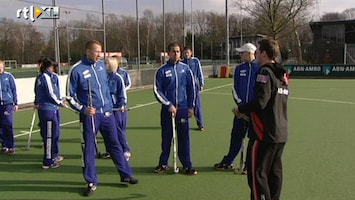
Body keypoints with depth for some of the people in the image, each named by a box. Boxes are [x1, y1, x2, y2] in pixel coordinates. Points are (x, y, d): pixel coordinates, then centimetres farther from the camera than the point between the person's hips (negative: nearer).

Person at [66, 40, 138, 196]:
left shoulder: (101, 65, 6)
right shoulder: (76, 70, -10)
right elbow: (70, 96, -4)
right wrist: (83, 109, -16)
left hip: (107, 112, 5)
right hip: (90, 115, -5)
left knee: (115, 144, 12)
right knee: (88, 149, 3)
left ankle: (126, 175, 24)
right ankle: (91, 182, 16)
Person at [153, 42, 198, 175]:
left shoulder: (185, 69, 4)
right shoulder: (162, 71, -2)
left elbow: (191, 88, 9)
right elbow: (157, 91, -2)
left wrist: (191, 106, 5)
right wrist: (168, 105, -9)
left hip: (183, 109, 1)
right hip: (167, 109, -1)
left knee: (184, 138, 2)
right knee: (166, 138, 8)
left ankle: (187, 166, 10)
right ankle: (163, 164, 21)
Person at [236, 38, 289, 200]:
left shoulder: (265, 72, -13)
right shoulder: (282, 74, 13)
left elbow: (260, 102, -21)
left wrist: (241, 110, -6)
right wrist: (247, 110, 17)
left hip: (264, 133, -9)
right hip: (281, 133, 9)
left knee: (257, 173, -2)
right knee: (275, 173, 15)